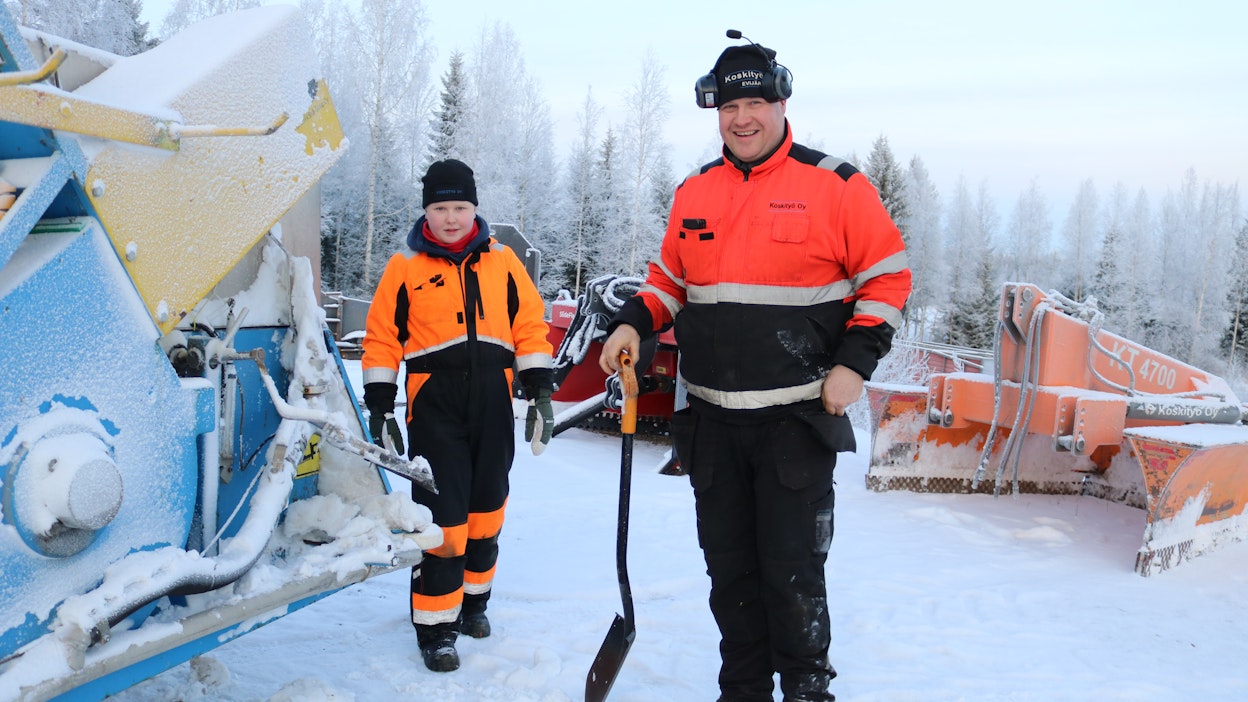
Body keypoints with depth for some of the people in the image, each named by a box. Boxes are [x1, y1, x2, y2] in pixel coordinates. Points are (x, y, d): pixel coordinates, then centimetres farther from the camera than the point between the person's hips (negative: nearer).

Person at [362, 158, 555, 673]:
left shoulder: (502, 262, 7)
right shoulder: (406, 267, 2)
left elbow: (530, 326, 9)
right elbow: (382, 338, 4)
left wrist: (540, 391, 3)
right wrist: (379, 406, -1)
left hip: (493, 407, 3)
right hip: (434, 409, -3)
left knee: (485, 510, 13)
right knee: (442, 517, -6)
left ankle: (473, 600, 33)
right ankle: (436, 626, 6)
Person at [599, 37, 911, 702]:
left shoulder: (835, 185, -4)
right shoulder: (694, 192, 10)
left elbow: (888, 277, -1)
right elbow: (669, 277, 19)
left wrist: (854, 362, -10)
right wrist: (632, 323, 2)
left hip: (797, 420, -4)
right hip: (711, 421, 5)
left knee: (791, 570, 1)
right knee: (729, 566, 13)